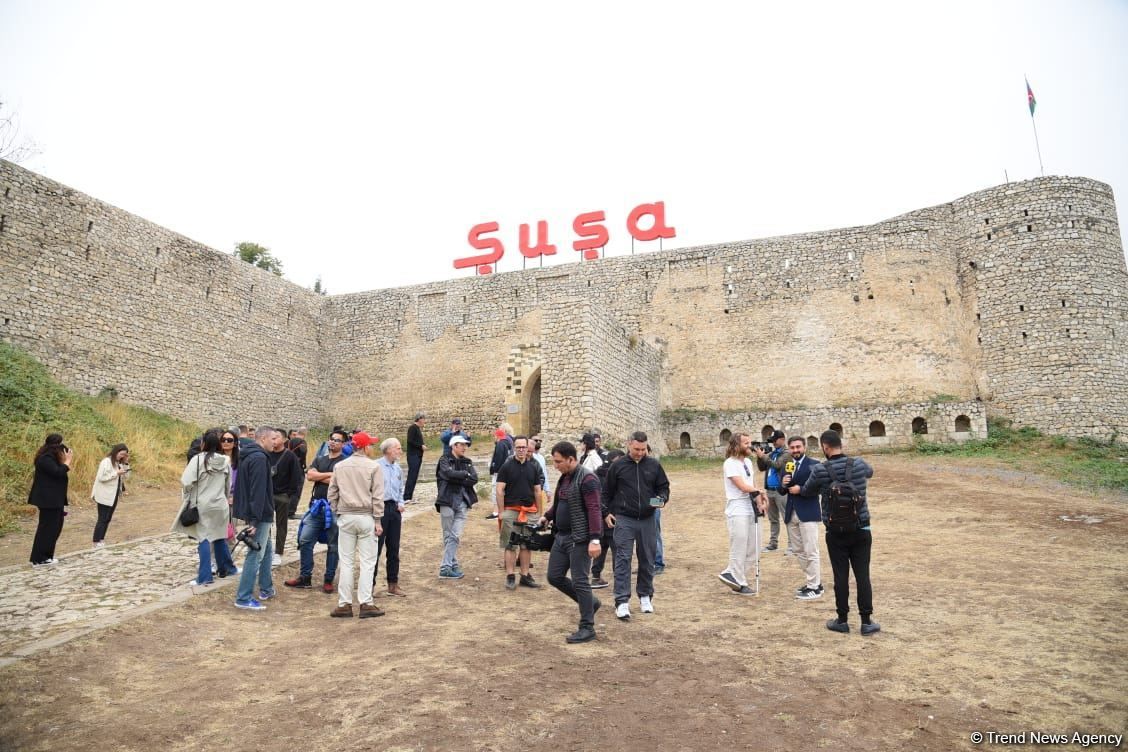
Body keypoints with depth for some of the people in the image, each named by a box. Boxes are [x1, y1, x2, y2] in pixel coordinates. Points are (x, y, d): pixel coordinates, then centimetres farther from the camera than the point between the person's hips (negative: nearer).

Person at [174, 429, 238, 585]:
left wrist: (188, 498, 2)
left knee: (204, 538, 0)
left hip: (202, 505, -4)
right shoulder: (225, 461, 2)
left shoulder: (198, 459, -14)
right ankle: (226, 568, 27)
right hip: (220, 505, 4)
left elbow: (186, 482, -17)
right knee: (220, 537, 17)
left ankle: (205, 576, 1)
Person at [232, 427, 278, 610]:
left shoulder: (248, 456, 14)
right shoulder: (259, 458, -18)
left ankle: (266, 589, 28)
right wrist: (255, 518, -24)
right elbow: (258, 490, -23)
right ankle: (243, 598, 0)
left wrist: (253, 515, 21)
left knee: (267, 549, 19)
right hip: (260, 515, -11)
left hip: (255, 513, 11)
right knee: (256, 554, -5)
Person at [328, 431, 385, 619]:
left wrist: (337, 514, 17)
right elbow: (377, 496, -8)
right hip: (366, 517, -4)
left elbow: (332, 494, 8)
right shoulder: (373, 466, -7)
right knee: (367, 562, 3)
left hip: (345, 517, 4)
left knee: (346, 562, 8)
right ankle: (366, 604, 4)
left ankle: (344, 604, 12)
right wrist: (377, 521, -4)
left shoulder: (340, 466, 5)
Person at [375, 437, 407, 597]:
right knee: (376, 548, -3)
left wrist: (401, 503, 6)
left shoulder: (398, 469, 13)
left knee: (394, 549, 11)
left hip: (395, 509, 7)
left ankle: (393, 584, 20)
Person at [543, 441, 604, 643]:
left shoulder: (586, 479, -17)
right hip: (561, 536, 9)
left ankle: (587, 628, 11)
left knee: (580, 582, -2)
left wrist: (595, 539, -27)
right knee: (555, 577, 12)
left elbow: (594, 510, -22)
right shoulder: (564, 478, 11)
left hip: (579, 539, -9)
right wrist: (547, 516, 12)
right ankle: (589, 602, 29)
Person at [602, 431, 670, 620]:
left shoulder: (654, 465, 2)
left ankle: (645, 596, 28)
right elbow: (607, 492, 9)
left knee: (647, 560, 11)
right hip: (624, 520, -2)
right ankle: (622, 601, -3)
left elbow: (664, 486, 11)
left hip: (647, 520, 2)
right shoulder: (618, 466, -1)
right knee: (623, 559, -6)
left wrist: (662, 499, -8)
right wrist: (607, 512, 3)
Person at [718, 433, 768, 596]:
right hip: (737, 512, -8)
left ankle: (731, 574, 22)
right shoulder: (731, 463, -13)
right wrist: (761, 492, -4)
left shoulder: (748, 462, 13)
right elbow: (743, 486, -18)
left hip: (752, 510, 8)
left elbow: (753, 485, 13)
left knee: (754, 549, 12)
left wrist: (760, 498, -5)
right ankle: (739, 584, 13)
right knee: (739, 549, 0)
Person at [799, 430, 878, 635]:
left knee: (841, 576, 7)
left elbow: (807, 491, 5)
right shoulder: (859, 464, -4)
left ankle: (842, 620, 16)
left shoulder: (820, 470, -11)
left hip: (836, 532, -1)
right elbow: (870, 472, 21)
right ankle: (867, 621, 13)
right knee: (863, 575, 7)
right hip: (861, 530, 2)